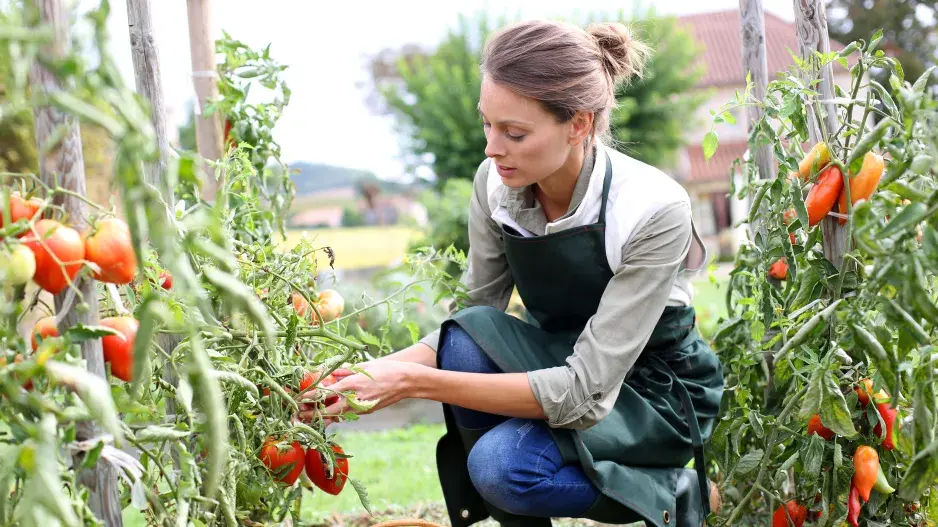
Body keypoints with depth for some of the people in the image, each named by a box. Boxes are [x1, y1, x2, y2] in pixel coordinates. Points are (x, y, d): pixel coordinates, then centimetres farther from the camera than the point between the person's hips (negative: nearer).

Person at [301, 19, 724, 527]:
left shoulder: (653, 209, -30)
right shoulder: (495, 182, -14)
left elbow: (586, 390, -32)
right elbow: (474, 314, -3)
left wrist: (415, 381, -37)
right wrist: (386, 369, -24)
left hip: (657, 390, -5)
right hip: (559, 365, 5)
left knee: (501, 462, -31)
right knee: (468, 335, -27)